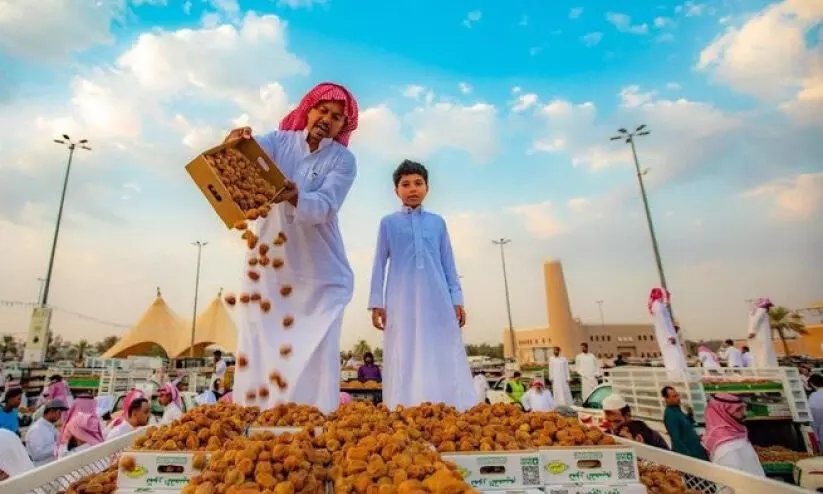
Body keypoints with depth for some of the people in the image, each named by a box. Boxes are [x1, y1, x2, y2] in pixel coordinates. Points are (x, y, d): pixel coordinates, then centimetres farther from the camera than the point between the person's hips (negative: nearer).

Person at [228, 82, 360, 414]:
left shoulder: (343, 160, -1)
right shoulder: (281, 140, 6)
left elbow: (323, 207, -17)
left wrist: (295, 197, -36)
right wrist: (236, 143, -37)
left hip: (320, 270, -1)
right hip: (269, 262, 2)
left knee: (315, 351, -6)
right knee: (261, 347, 1)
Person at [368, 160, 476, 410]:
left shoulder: (438, 222, 13)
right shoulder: (388, 222, 9)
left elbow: (448, 263, 13)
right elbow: (380, 263, 8)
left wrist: (457, 300, 7)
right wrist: (376, 302, 1)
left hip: (436, 298, 2)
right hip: (402, 300, -1)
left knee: (445, 359, 1)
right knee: (405, 362, -1)